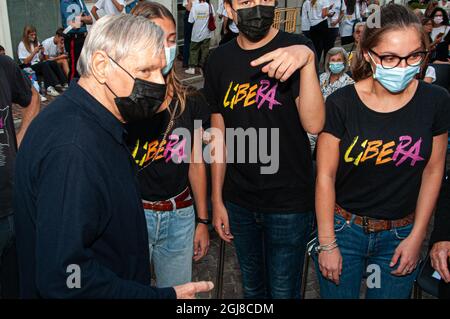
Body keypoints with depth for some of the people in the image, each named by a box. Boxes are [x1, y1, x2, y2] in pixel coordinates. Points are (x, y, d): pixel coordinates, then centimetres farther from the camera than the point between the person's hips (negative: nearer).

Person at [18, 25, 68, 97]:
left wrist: (42, 52, -4)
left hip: (39, 65, 5)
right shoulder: (22, 45, -2)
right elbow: (25, 62, -8)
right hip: (29, 68, -5)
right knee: (45, 64, -35)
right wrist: (34, 52, -15)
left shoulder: (36, 42, 17)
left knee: (53, 63, -25)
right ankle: (49, 87, -45)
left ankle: (63, 83, -34)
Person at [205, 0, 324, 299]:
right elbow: (219, 136, 4)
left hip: (289, 202, -3)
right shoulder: (219, 60, -1)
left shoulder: (296, 47, -11)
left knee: (283, 290, 13)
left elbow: (313, 124, -23)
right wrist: (217, 199, 5)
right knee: (252, 286, 22)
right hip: (238, 200, 3)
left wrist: (307, 59, -38)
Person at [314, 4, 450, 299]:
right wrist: (327, 244, -9)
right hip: (343, 227, -1)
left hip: (401, 234, 2)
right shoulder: (341, 103, -15)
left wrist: (416, 237, 2)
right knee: (338, 294, 14)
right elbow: (325, 177, -11)